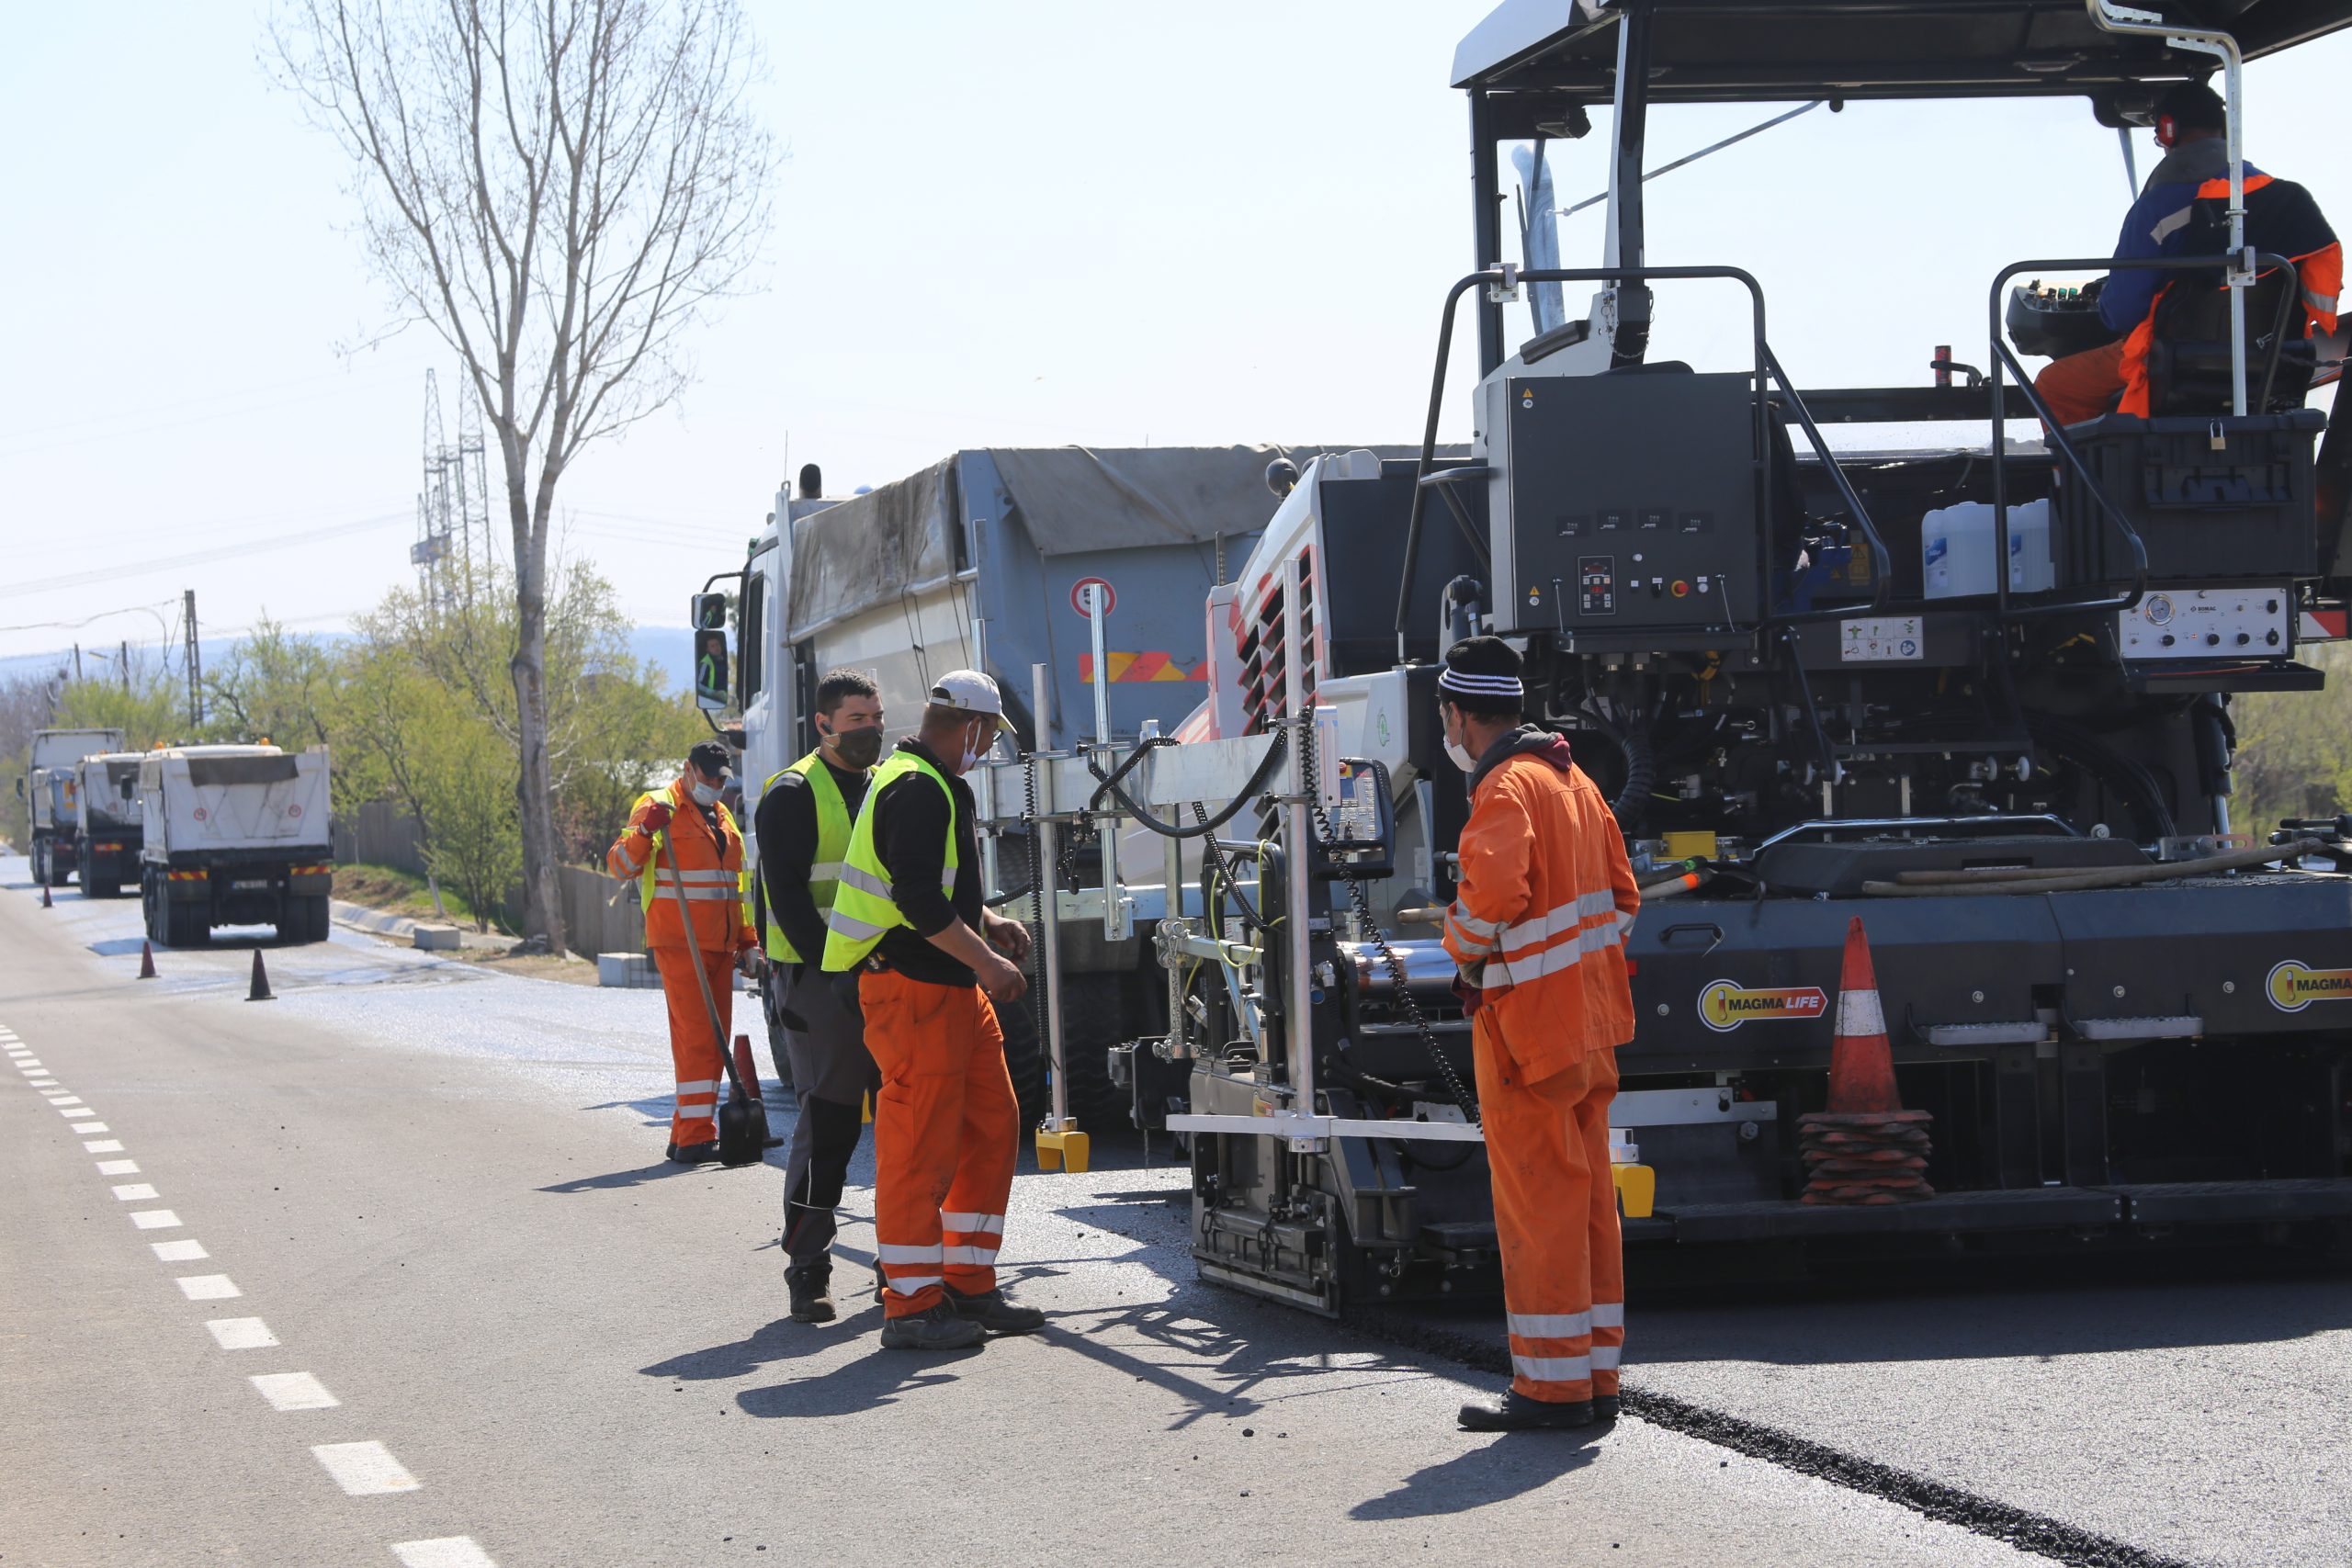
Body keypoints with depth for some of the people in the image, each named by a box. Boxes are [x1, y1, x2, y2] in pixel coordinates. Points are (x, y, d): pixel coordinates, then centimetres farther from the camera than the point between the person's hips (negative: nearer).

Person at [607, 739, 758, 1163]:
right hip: (679, 942, -8)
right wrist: (645, 830, -28)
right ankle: (695, 1136, -15)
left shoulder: (722, 817, 20)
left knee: (715, 1039, 7)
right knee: (695, 1037, -13)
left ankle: (688, 1132, 12)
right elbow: (620, 866, -12)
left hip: (719, 945, 8)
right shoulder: (658, 807, -4)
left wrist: (747, 940, 21)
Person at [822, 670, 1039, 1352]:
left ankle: (969, 1287, 18)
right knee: (920, 1143, -8)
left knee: (992, 1126, 12)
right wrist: (985, 960, -21)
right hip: (912, 989, -11)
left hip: (952, 989, 11)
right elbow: (917, 899, -24)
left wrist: (987, 921, 16)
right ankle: (912, 1306, -4)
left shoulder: (936, 787, 20)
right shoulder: (916, 790, -15)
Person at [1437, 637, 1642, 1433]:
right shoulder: (1570, 777, 15)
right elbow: (1621, 893, 19)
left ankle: (1552, 1383, -1)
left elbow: (1492, 890, -29)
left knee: (1537, 1202, -4)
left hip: (1528, 1023, -9)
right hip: (1588, 1019, 9)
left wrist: (1464, 951, -11)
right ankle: (1595, 1376, 16)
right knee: (1588, 1198, 12)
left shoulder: (1507, 787, -14)